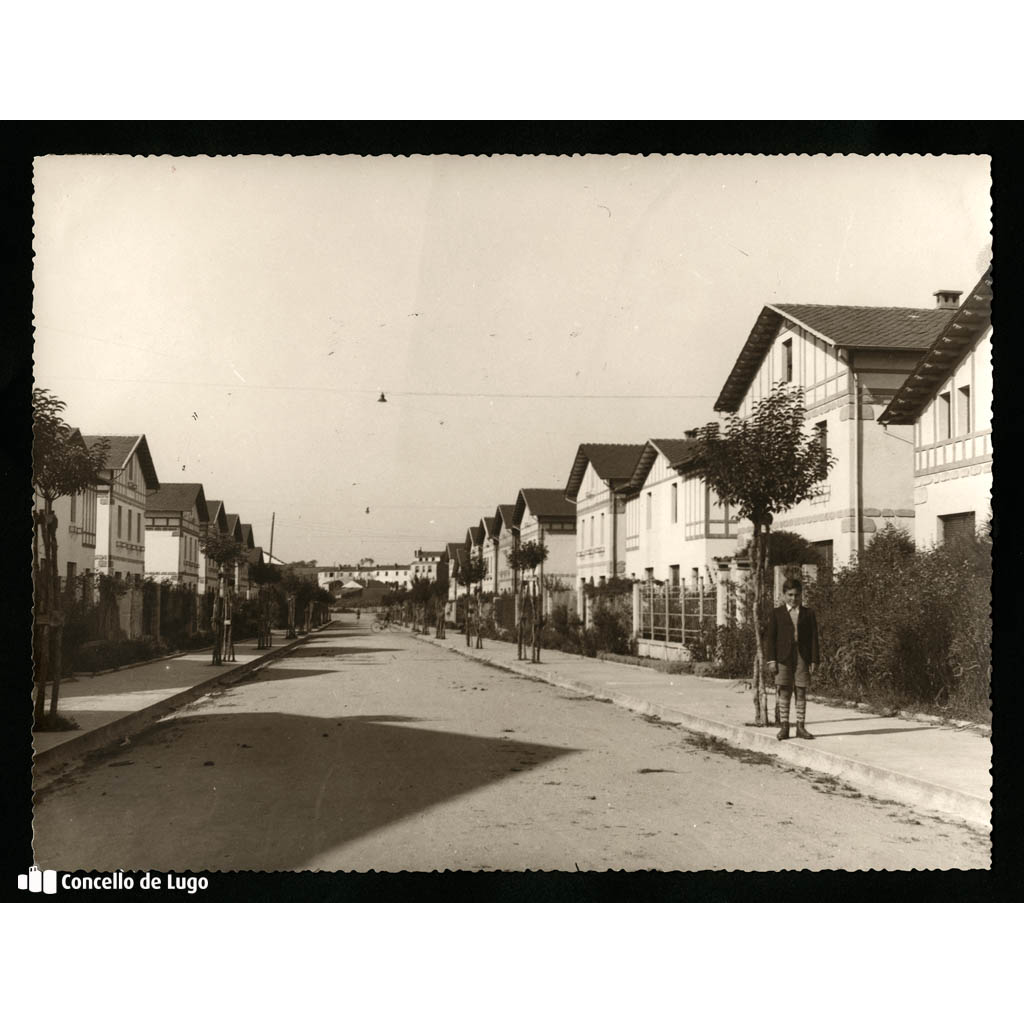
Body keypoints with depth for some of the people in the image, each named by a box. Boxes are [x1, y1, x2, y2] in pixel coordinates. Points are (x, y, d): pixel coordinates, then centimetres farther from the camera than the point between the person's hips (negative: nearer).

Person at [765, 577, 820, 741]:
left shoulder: (808, 614, 7)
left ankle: (801, 727, 10)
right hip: (783, 658, -1)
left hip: (802, 658, 1)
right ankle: (784, 726, 5)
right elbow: (770, 637, 2)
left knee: (801, 693, 4)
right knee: (784, 693, 1)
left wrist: (814, 660, 0)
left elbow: (814, 638, 6)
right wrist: (771, 659, -6)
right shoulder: (777, 613, 5)